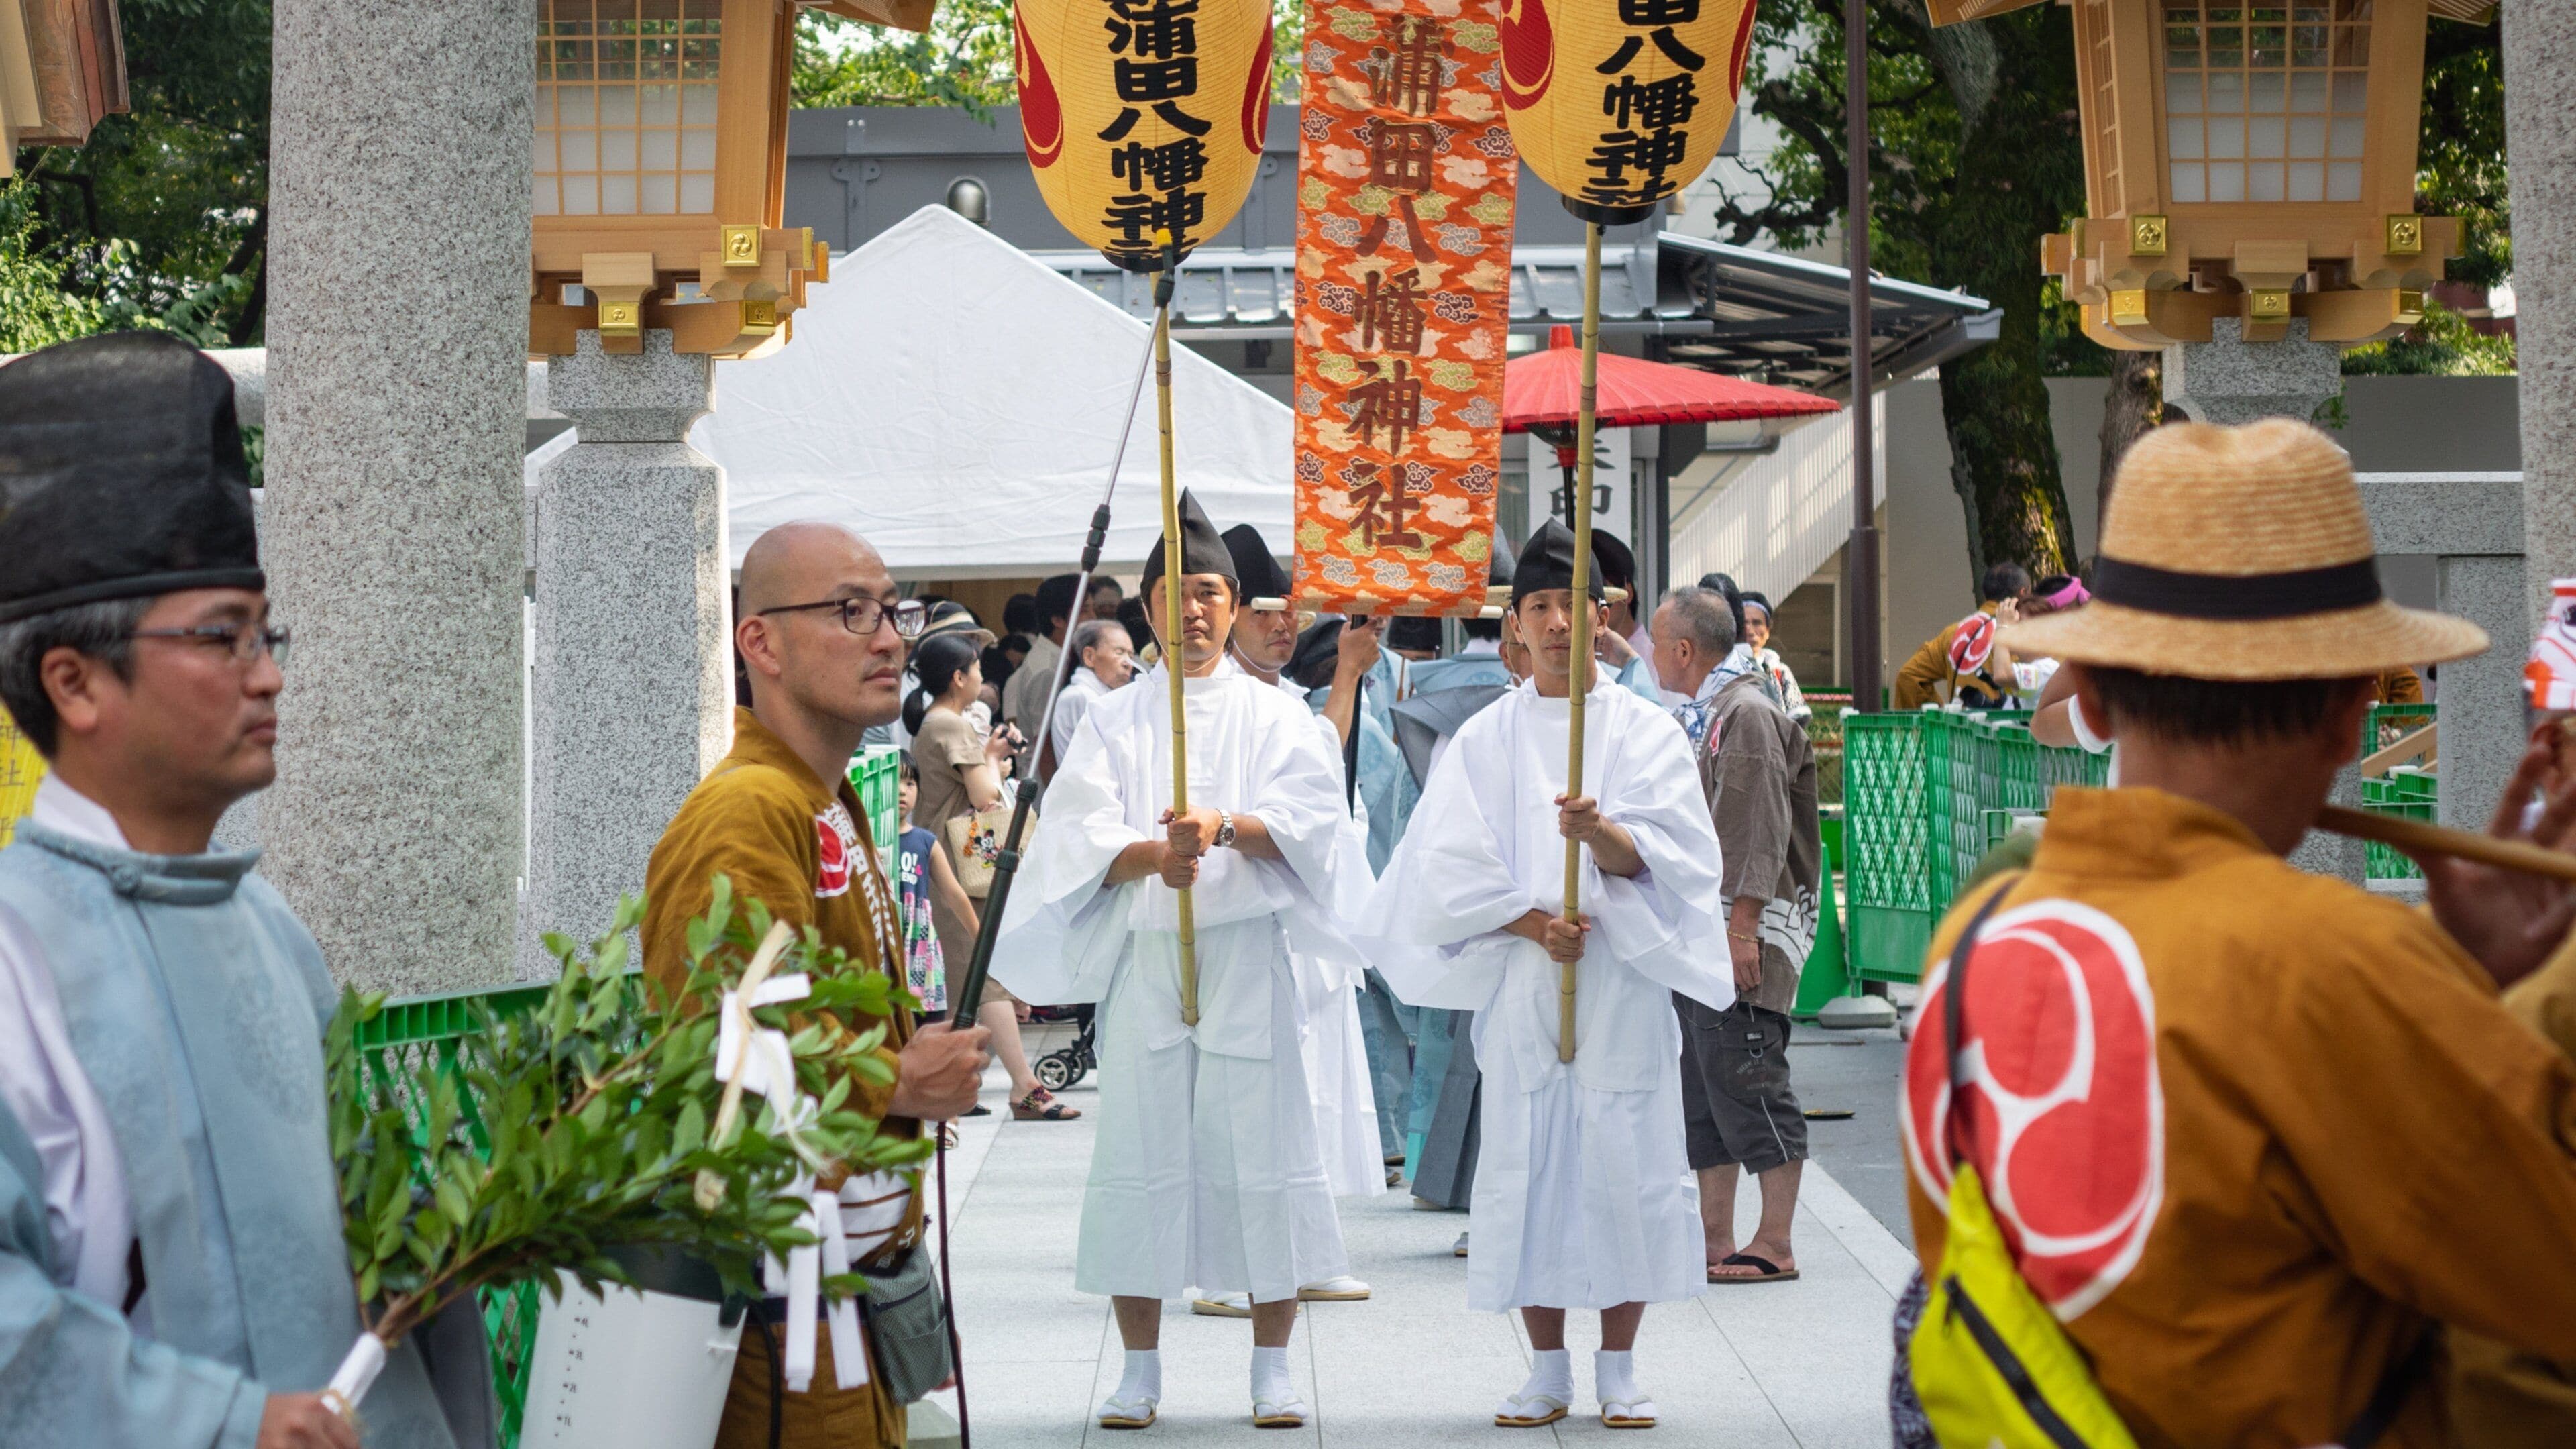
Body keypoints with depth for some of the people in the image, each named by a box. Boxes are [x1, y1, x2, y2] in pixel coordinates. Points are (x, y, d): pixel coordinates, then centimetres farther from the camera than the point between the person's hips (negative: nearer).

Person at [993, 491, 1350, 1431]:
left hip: (1247, 952, -1)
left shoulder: (1274, 714, 9)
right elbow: (1082, 831, -1)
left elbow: (1308, 814, -5)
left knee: (1261, 1141, -3)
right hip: (1142, 955, 1)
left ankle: (1272, 1368, 6)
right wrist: (1154, 853, -21)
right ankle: (1140, 1371, 8)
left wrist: (1226, 827, -23)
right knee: (1139, 1145, 0)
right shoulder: (1115, 720, 11)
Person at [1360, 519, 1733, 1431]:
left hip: (1622, 981, -1)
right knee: (1526, 1165, 0)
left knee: (1625, 1166, -1)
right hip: (1519, 983, 1)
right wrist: (1532, 921, -13)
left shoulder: (1645, 731, 5)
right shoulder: (1486, 740, 8)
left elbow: (1665, 855, -6)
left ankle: (1617, 1372, 9)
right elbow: (1451, 866, 2)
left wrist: (1601, 834, -26)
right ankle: (1548, 1371, 10)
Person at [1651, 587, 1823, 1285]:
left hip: (1740, 936, -10)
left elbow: (1761, 829, -17)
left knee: (1746, 1082, -8)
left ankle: (1775, 1245, -5)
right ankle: (1715, 1240, 15)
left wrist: (1743, 926, -21)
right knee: (1700, 1092, 10)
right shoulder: (1691, 721, 19)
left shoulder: (1748, 715, -10)